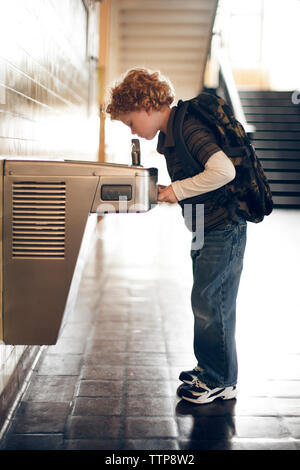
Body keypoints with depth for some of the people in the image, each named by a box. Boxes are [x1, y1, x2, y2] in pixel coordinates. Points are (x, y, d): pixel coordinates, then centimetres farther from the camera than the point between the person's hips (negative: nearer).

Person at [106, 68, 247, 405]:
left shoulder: (189, 129, -21)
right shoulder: (169, 134, 11)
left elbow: (224, 171, -33)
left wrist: (178, 189, -24)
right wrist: (163, 192, 1)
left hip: (223, 230, -10)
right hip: (206, 230, 10)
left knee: (208, 304, -3)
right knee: (205, 302, 17)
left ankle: (222, 381, 11)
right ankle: (209, 368, 32)